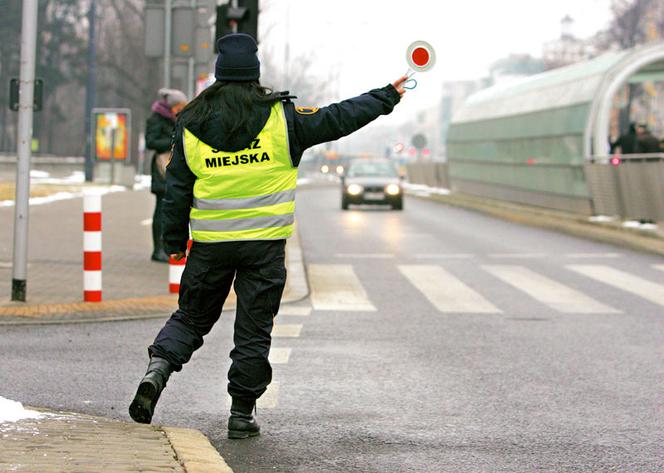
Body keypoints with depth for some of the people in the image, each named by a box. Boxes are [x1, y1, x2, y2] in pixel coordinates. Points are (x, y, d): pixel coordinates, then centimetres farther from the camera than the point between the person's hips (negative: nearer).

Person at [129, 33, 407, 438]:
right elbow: (337, 119, 1)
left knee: (191, 316, 15)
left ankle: (158, 368, -9)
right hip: (265, 243, -2)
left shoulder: (192, 124, 2)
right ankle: (243, 413, 9)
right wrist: (387, 97, 14)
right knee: (254, 329, 6)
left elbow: (177, 188, 5)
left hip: (210, 244, 2)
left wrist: (175, 241, 14)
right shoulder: (280, 118, -4)